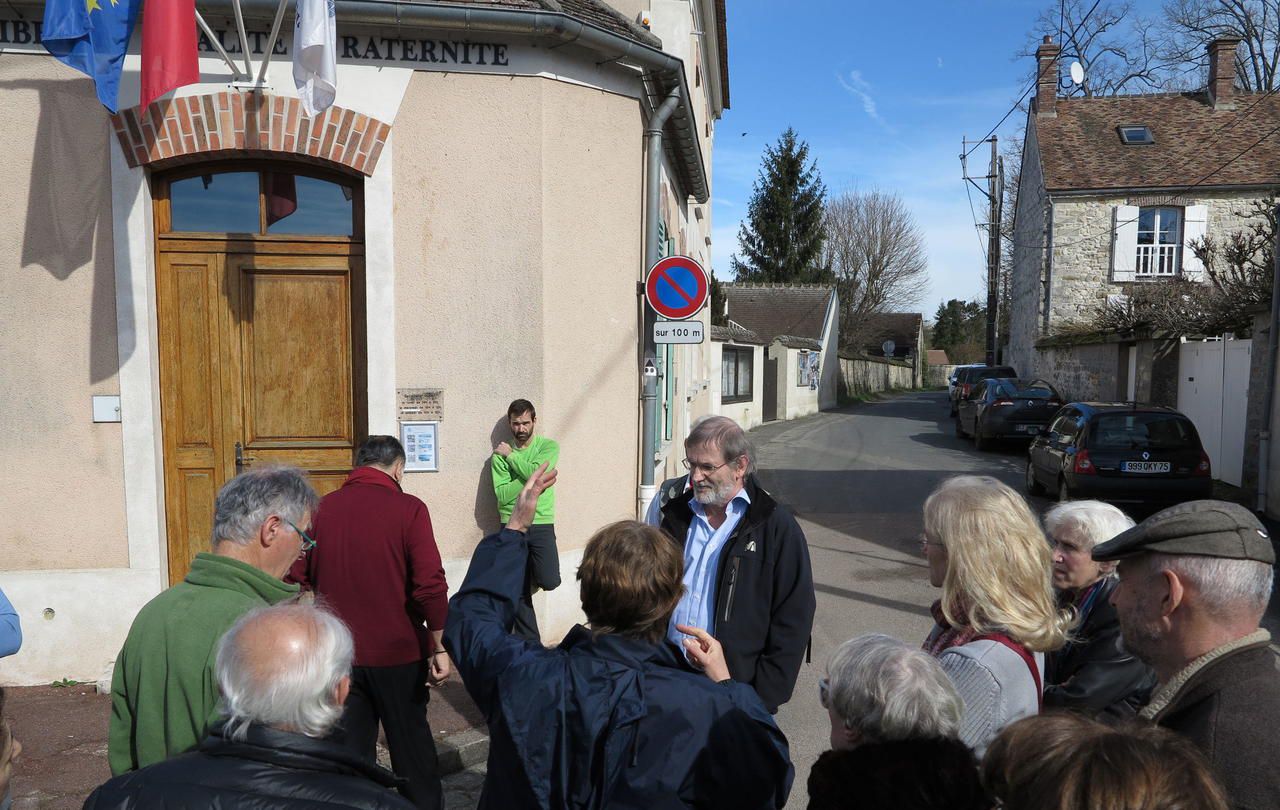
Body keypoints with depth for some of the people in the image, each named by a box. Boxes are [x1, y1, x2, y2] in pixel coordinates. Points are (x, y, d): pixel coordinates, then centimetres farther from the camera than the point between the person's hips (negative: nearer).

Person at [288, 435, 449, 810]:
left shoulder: (322, 508, -2)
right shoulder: (408, 509, -12)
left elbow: (296, 579, 2)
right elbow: (431, 586, -18)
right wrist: (440, 647, -9)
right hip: (398, 653, -2)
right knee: (412, 745, 16)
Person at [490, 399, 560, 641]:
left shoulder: (549, 447, 1)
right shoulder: (500, 455, 5)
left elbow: (534, 472, -18)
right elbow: (502, 495, -6)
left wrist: (511, 455, -6)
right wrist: (529, 477, -13)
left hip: (541, 524, -1)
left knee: (549, 582, -13)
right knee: (519, 591, 4)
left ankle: (533, 568, 23)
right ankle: (529, 642, 21)